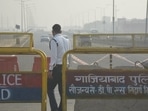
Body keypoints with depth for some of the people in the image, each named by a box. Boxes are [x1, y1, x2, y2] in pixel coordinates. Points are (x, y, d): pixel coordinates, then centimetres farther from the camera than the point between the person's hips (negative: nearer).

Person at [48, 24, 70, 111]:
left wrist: (50, 70, -14)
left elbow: (53, 56, -16)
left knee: (50, 88, 1)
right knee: (62, 89, 11)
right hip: (65, 67, 7)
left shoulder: (54, 40, -11)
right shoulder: (66, 40, 11)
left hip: (57, 67, -7)